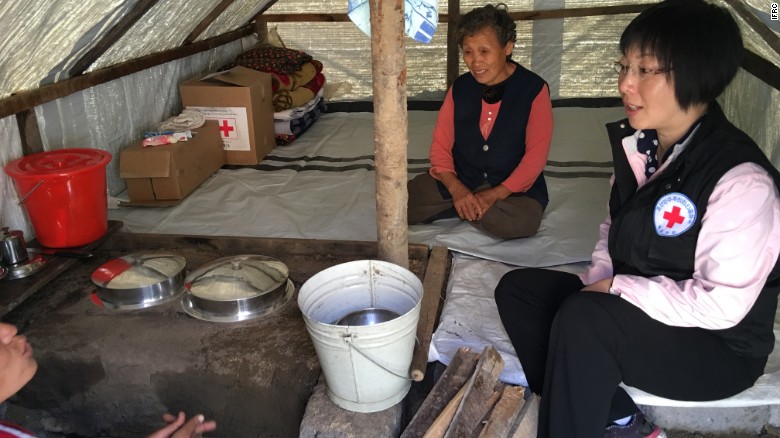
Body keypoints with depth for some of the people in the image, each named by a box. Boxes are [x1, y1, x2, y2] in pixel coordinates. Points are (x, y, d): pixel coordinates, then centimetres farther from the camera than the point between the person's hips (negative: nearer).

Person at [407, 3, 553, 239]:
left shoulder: (534, 89, -9)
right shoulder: (459, 87, 1)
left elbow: (536, 155, -12)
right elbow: (440, 145, 0)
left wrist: (495, 195, -22)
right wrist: (456, 188, -18)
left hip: (513, 187, -1)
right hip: (460, 179, 2)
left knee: (521, 222, -35)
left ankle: (457, 210, -11)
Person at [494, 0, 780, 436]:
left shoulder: (741, 181, -24)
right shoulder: (637, 145, 0)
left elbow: (720, 305, -25)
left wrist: (616, 286, -20)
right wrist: (597, 283, -5)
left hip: (718, 349, -8)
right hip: (633, 307, 8)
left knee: (582, 319, -32)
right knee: (517, 288, -3)